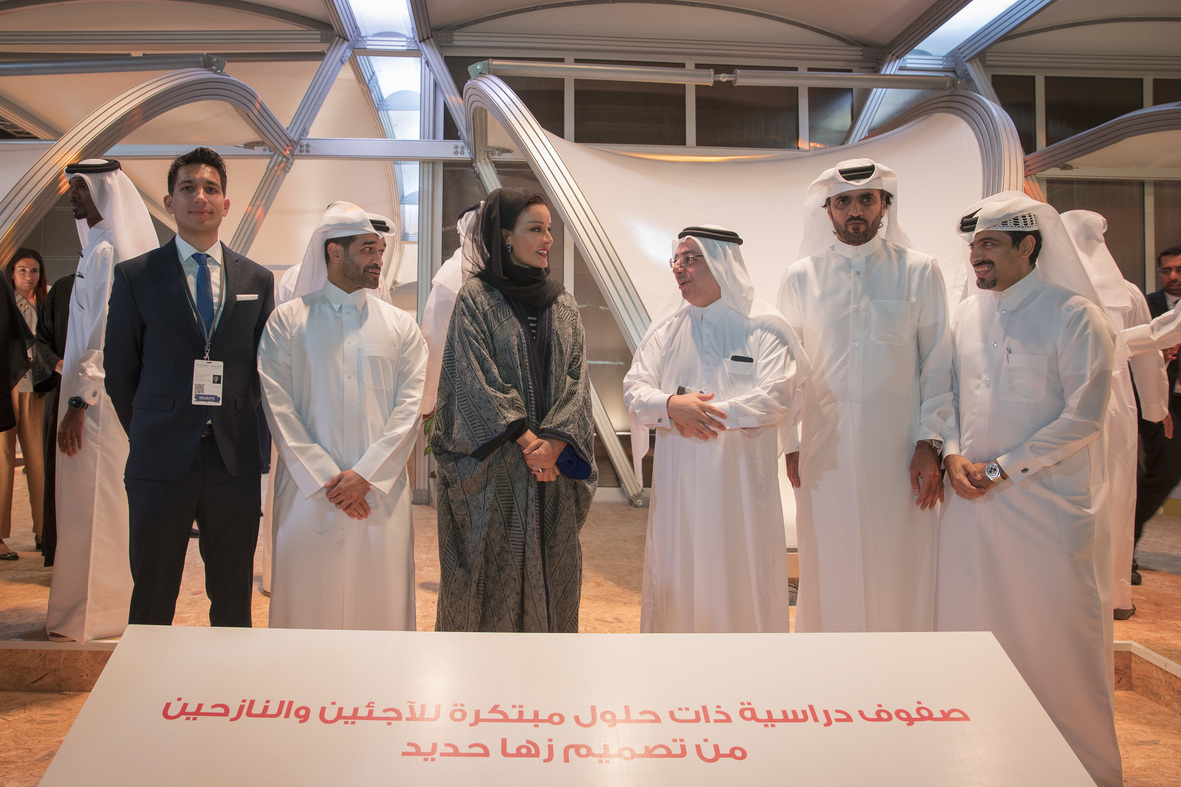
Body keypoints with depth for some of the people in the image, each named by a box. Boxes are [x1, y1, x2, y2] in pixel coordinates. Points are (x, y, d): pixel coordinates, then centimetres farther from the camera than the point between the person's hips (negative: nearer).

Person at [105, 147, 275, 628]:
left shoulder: (258, 280, 8)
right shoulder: (135, 276, 2)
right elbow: (120, 371, 6)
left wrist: (239, 429, 7)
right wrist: (149, 437, 7)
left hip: (236, 462, 2)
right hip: (161, 462, -1)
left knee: (233, 600, 11)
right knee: (152, 603, 8)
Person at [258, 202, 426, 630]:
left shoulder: (400, 325, 9)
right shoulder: (287, 320, 5)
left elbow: (410, 404, 2)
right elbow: (277, 405, -2)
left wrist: (367, 474, -9)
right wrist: (325, 479, -9)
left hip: (381, 490, 1)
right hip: (308, 490, -1)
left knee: (380, 599, 5)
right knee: (309, 601, 4)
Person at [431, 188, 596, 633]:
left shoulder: (563, 306, 11)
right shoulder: (475, 298, -3)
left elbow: (576, 378, 3)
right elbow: (475, 379, -10)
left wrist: (553, 442, -12)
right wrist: (525, 439, -15)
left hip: (554, 466, 4)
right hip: (495, 466, -4)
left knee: (551, 571, 9)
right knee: (495, 574, 2)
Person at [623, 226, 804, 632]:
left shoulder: (763, 327, -2)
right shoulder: (665, 330, 10)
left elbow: (777, 397, -13)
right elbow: (634, 390, 2)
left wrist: (706, 413, -18)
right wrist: (671, 406, -20)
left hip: (740, 480, -3)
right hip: (678, 481, 3)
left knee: (742, 580, 3)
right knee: (678, 577, 8)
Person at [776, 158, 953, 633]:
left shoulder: (919, 272, 4)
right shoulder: (800, 278, 6)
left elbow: (938, 365, 3)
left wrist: (929, 444, -5)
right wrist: (790, 446, 5)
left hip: (899, 453, 0)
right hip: (824, 455, 1)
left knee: (899, 572, 6)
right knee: (829, 574, 7)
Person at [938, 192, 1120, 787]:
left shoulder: (1073, 315, -8)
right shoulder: (967, 313, 8)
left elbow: (1083, 417, -12)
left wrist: (1000, 469, -13)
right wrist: (953, 454, -3)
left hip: (1047, 502, -5)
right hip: (971, 497, 5)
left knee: (1058, 633, 4)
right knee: (970, 625, 11)